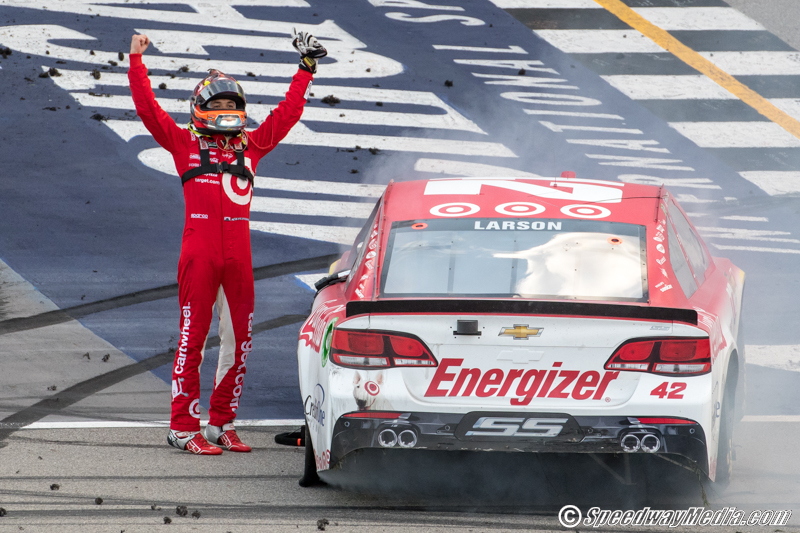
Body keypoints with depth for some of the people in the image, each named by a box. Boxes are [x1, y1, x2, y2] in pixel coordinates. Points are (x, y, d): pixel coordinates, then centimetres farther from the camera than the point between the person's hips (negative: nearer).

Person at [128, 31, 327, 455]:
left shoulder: (251, 145, 15)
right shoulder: (184, 143, 7)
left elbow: (287, 113, 20)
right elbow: (148, 109, 1)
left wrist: (306, 69, 21)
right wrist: (136, 63, -4)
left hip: (238, 255, 4)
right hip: (198, 253, -4)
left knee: (238, 340, 7)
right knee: (193, 339, -4)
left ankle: (221, 424, 19)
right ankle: (183, 427, 0)